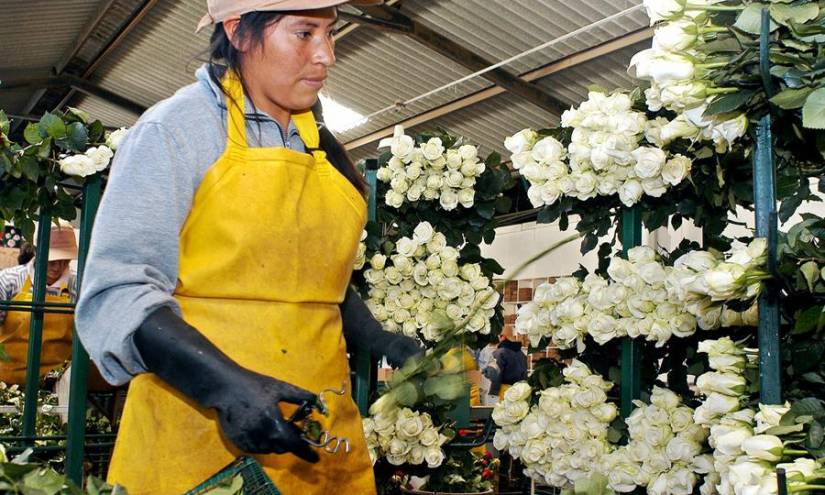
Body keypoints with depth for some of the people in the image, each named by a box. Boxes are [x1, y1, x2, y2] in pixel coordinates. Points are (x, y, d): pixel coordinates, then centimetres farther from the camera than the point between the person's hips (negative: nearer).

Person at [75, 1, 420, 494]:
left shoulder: (323, 148, 12)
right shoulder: (174, 128, -6)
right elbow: (117, 294, -13)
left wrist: (378, 340, 3)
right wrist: (224, 384, -26)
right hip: (199, 427, -5)